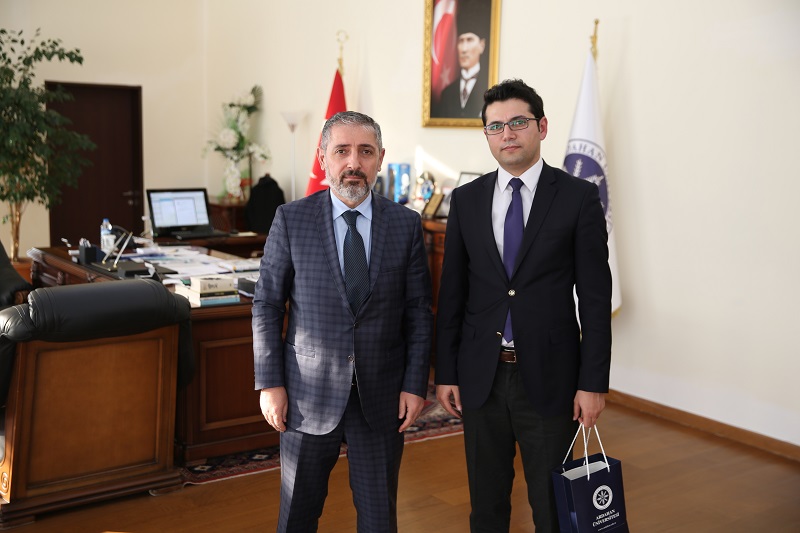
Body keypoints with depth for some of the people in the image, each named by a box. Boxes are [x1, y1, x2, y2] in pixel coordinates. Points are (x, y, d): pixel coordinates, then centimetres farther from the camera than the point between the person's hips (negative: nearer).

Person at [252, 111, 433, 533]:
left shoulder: (406, 224, 0)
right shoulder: (291, 220, -3)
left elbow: (419, 312, 2)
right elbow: (266, 306, -1)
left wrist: (415, 385, -2)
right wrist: (269, 383, -6)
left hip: (382, 398, 1)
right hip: (309, 393, 0)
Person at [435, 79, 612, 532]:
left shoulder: (579, 197, -4)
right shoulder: (466, 200, 5)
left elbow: (595, 296, -5)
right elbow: (452, 292, 6)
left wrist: (593, 382, -8)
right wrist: (445, 372, 4)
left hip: (549, 376, -2)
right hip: (481, 376, 3)